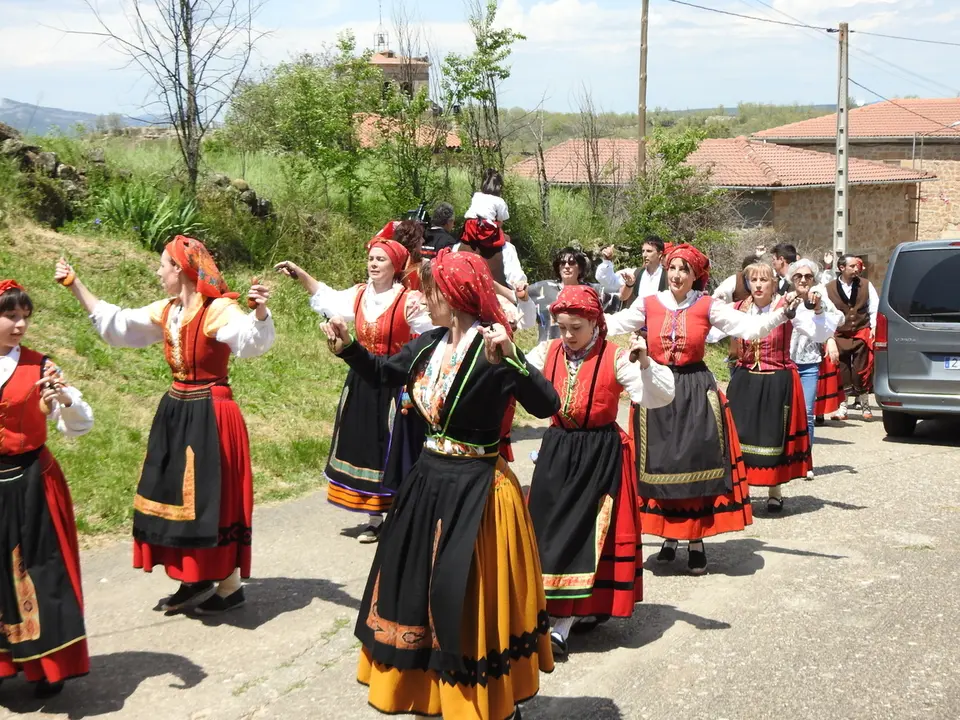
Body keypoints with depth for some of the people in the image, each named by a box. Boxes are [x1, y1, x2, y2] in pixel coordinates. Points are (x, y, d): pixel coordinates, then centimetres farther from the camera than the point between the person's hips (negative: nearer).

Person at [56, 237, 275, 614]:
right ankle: (196, 578, 25)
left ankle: (230, 584, 12)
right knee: (179, 495, 13)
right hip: (175, 412, 8)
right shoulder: (165, 312, 8)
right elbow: (115, 323, 17)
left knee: (212, 497, -2)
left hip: (209, 414, -8)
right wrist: (75, 285, 17)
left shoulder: (219, 309, -16)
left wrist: (260, 311, -56)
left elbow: (251, 339, -34)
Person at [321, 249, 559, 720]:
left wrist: (510, 359, -40)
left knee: (470, 599, 1)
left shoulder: (492, 350, -19)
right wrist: (346, 347, 5)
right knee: (417, 586, 19)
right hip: (428, 481, 8)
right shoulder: (429, 344, 3)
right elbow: (382, 373, 20)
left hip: (475, 490, -8)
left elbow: (547, 406, -27)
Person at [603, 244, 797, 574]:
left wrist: (782, 312, -19)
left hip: (696, 393, -1)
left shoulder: (708, 307, -1)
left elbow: (751, 328, -6)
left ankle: (696, 542, 9)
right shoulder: (649, 305, 3)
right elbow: (610, 325, 2)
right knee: (660, 464, 5)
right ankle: (669, 536, 19)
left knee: (696, 465, -1)